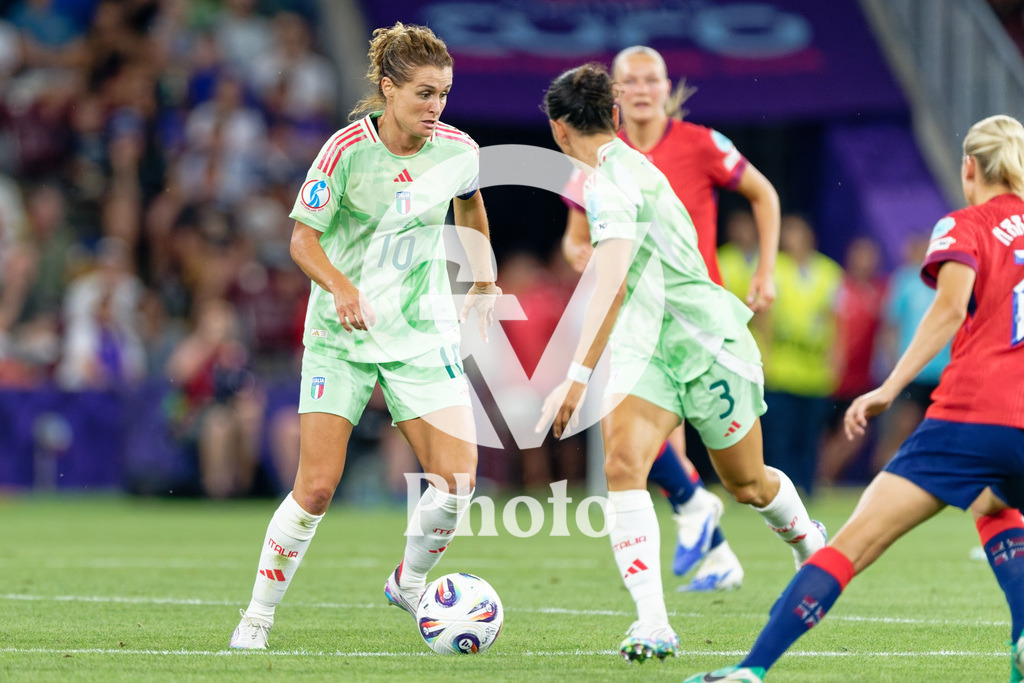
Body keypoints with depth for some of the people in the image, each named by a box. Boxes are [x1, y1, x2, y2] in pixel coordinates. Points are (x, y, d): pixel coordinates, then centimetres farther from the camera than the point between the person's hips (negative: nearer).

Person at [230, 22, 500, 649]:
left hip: (424, 334, 3)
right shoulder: (348, 149, -16)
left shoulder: (459, 151, -5)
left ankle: (410, 581, 20)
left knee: (458, 480, -10)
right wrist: (341, 287, -29)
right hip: (342, 336, -3)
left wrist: (485, 283, 20)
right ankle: (259, 615, 7)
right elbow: (303, 238, -11)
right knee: (317, 486, -10)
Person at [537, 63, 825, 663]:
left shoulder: (610, 182, -23)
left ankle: (809, 540, 47)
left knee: (747, 484, 13)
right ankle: (653, 626, -24)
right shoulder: (630, 164, 7)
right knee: (623, 466, -16)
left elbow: (611, 285, -35)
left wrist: (578, 377, -40)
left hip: (707, 344, -8)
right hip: (650, 350, 8)